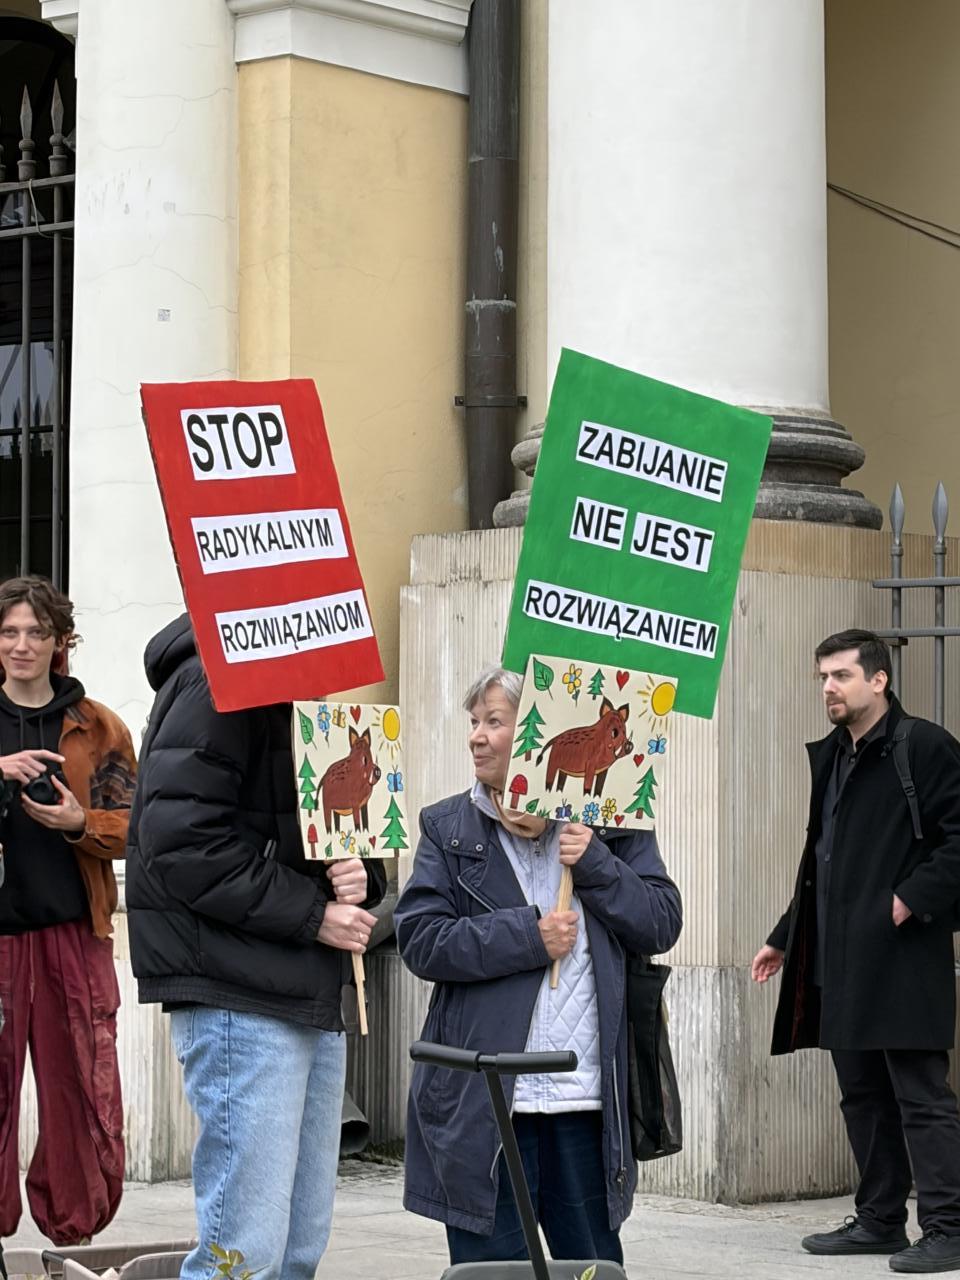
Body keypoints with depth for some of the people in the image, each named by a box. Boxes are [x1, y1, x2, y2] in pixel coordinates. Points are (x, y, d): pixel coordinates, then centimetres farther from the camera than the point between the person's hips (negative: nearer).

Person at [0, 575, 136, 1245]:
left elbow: (131, 827, 7)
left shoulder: (98, 729, 9)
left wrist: (78, 823, -13)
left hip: (73, 931, 1)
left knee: (84, 1089, -1)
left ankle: (73, 1227, 10)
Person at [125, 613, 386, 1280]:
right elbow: (179, 840, -19)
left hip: (315, 998, 9)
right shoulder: (221, 681, -10)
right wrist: (312, 914, -15)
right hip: (239, 994, -9)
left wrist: (359, 879, -2)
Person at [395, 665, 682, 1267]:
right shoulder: (449, 827, 5)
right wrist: (527, 936, -14)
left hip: (586, 1100, 0)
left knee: (596, 1262, 9)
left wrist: (595, 864, -11)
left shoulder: (607, 824, 5)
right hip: (481, 1103, 0)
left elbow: (663, 924, 2)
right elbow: (421, 940, -5)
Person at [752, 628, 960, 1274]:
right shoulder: (831, 758, 18)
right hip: (842, 963, 9)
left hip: (903, 960, -9)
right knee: (863, 1096, 13)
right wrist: (785, 937, 23)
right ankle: (880, 1220, 21)